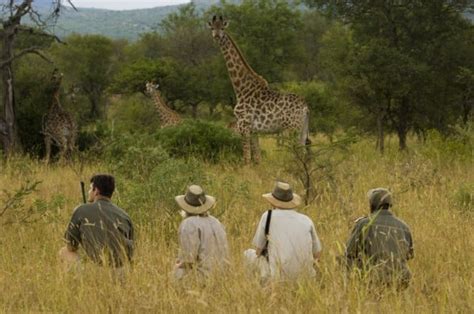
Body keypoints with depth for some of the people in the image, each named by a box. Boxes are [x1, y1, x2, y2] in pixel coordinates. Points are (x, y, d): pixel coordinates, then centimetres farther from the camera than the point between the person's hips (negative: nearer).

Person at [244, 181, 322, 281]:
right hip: (304, 274, 4)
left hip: (279, 275, -4)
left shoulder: (268, 216, -3)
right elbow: (317, 254, 10)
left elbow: (259, 250, 4)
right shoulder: (306, 220, 4)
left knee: (249, 254, 22)